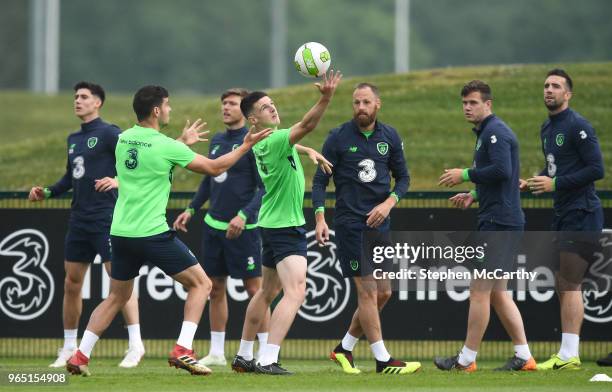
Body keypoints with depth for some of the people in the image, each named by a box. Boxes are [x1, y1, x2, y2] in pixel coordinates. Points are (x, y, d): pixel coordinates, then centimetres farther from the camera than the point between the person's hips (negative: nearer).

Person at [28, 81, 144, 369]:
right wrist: (47, 192, 13)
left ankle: (135, 344, -9)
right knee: (71, 283, 9)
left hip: (105, 218, -8)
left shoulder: (109, 133, -7)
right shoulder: (73, 139, 17)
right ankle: (69, 347, 18)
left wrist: (118, 180, -31)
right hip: (79, 220, 8)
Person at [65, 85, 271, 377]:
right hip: (152, 233, -6)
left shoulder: (123, 139, 8)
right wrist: (245, 146, 10)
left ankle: (80, 357, 12)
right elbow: (214, 168, -2)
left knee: (116, 297, 20)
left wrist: (183, 142, 34)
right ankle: (182, 351, -6)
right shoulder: (166, 146, -11)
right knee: (200, 284, 6)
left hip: (120, 233, 7)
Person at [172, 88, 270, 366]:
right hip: (213, 225, 7)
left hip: (242, 228, -7)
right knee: (216, 288, 9)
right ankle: (216, 353, 16)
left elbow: (264, 187, -13)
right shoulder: (217, 141, 12)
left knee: (254, 288, -4)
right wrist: (191, 209, 16)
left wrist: (244, 215, -23)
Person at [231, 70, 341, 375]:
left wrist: (308, 151, 13)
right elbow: (306, 125, -37)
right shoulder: (273, 141, -20)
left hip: (273, 224, 10)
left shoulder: (264, 142, 8)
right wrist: (325, 99, -49)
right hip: (285, 226, -10)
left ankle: (243, 356, 28)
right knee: (295, 293, -19)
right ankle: (267, 361, -29)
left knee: (267, 291, 21)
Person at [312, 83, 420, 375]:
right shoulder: (338, 137, -4)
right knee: (368, 291, -9)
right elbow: (320, 180, -2)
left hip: (379, 222, 5)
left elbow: (403, 177, 12)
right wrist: (320, 217, -13)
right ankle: (383, 361, -7)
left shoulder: (390, 137, 6)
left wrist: (389, 203, -6)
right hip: (349, 223, -5)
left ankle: (345, 348, 22)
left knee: (383, 293, 7)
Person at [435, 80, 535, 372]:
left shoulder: (495, 132, -12)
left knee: (479, 291, -5)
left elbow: (502, 170, -26)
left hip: (498, 224, -11)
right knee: (498, 293, 12)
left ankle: (466, 359, -1)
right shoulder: (487, 132, 20)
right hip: (503, 223, 11)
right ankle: (523, 356, 11)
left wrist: (465, 175, -16)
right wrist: (474, 196, 18)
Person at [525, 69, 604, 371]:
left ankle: (569, 356, -13)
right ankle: (567, 354, 14)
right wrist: (532, 183, 9)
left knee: (569, 284, -12)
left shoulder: (578, 127, -13)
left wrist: (555, 183, -19)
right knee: (562, 285, 10)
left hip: (581, 213, -10)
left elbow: (596, 169, -18)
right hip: (562, 213, 10)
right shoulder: (547, 128, 16)